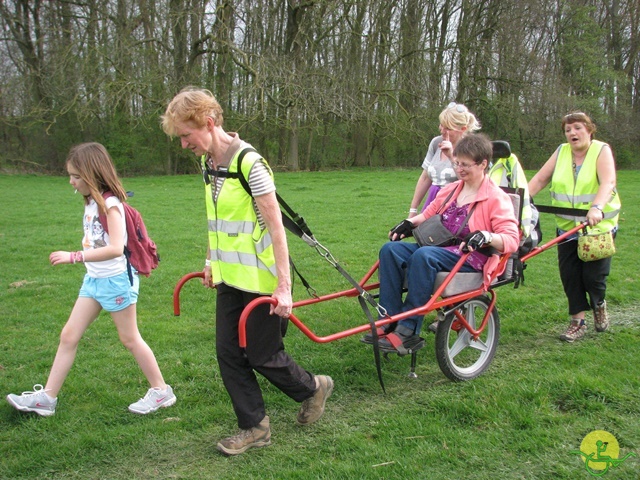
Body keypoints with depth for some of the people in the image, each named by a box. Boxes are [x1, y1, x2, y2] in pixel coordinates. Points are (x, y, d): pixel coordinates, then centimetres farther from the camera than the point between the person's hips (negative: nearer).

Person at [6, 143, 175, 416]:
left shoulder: (110, 204, -19)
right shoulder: (92, 203, 7)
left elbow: (116, 248, -29)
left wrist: (74, 257, -30)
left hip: (115, 280, -8)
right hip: (94, 279, 8)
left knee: (129, 339, 4)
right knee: (69, 336, 8)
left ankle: (161, 391, 19)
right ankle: (47, 397, 16)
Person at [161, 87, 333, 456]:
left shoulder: (249, 163, -20)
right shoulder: (208, 162, 5)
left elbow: (275, 227, -20)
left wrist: (283, 287, -22)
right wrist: (211, 263, 21)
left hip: (259, 280, -8)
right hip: (229, 277, 8)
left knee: (262, 356, 3)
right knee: (229, 355, 9)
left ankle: (313, 388, 31)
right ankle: (255, 428, 23)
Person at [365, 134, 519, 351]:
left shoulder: (496, 198, -4)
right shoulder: (450, 190, 17)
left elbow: (511, 240, -12)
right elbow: (429, 213, 30)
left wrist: (486, 236, -31)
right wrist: (410, 223, 9)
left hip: (471, 258, -7)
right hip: (440, 249, 7)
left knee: (424, 255, -36)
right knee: (390, 249, -18)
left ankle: (408, 330, -33)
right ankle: (389, 320, -22)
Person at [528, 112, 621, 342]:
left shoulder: (601, 150, -7)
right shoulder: (561, 152, 6)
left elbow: (608, 182, -23)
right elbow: (540, 179, 3)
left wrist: (597, 208, -40)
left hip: (599, 225, -4)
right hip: (567, 226, 4)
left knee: (593, 273, -5)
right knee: (569, 274, 0)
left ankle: (599, 304, 28)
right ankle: (578, 321, 12)